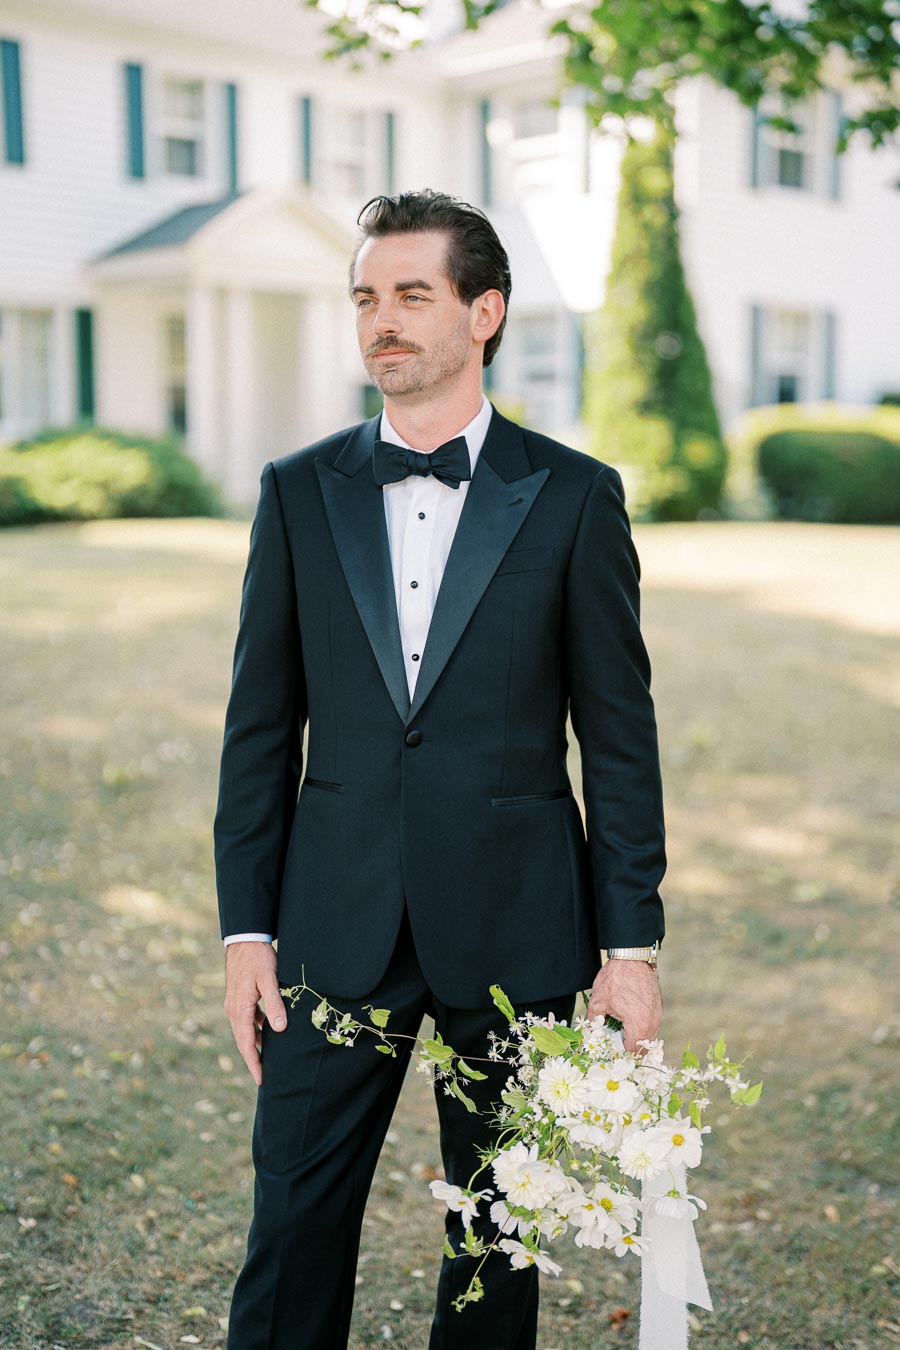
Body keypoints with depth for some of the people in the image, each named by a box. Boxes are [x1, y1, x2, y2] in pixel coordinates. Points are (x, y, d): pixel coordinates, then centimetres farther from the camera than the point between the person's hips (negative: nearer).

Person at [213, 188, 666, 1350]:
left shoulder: (573, 497, -1)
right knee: (294, 1230, 4)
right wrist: (246, 927, 2)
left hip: (514, 930, -1)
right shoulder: (299, 493, 5)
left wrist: (631, 944, -3)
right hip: (337, 930, 1)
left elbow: (620, 736, 0)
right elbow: (259, 729, 6)